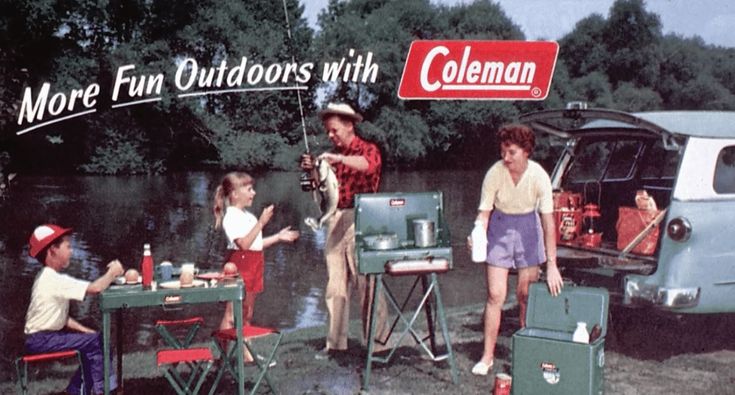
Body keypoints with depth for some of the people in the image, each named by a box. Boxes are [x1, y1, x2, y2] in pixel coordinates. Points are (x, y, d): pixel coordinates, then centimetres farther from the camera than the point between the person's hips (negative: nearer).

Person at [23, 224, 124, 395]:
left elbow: (61, 317, 12)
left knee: (94, 340, 9)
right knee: (95, 342, -13)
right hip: (41, 340, -10)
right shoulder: (55, 279, -21)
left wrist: (85, 330, 2)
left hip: (46, 335, 10)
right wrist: (112, 273, -11)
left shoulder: (50, 277, 12)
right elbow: (95, 288, -29)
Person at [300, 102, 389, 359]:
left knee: (366, 282, -8)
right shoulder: (333, 155, 20)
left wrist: (339, 159, -34)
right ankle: (335, 341, 12)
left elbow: (368, 164, -22)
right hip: (335, 221, 6)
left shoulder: (368, 149, 1)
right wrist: (313, 170, 0)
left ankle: (377, 340, -3)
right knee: (335, 284, 6)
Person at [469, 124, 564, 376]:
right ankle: (487, 356, 6)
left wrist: (551, 264, -23)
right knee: (496, 294, -4)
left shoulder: (538, 176, -20)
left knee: (526, 294, 3)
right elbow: (484, 212, -12)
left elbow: (548, 220, -20)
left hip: (528, 227, 0)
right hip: (500, 226, 0)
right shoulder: (495, 173, -20)